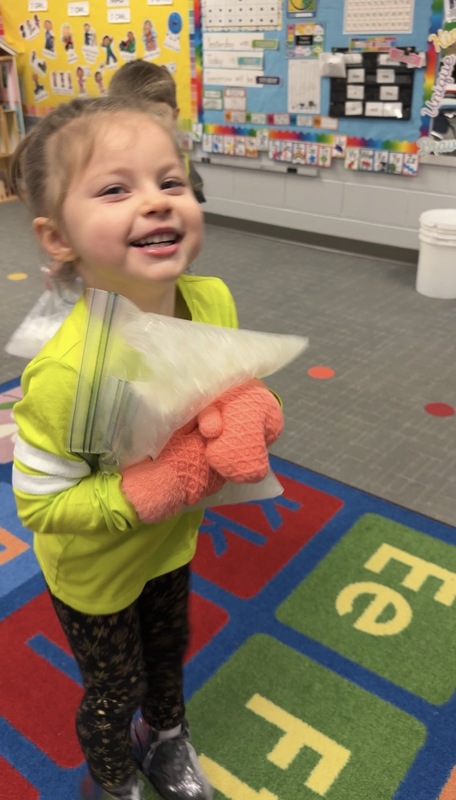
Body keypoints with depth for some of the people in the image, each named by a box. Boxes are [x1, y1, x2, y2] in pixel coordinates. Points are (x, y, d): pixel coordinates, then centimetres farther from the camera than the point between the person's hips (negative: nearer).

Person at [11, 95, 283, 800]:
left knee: (169, 649, 33)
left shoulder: (214, 299, -22)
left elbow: (238, 379, -3)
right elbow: (39, 503, -27)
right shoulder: (67, 370, -39)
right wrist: (152, 491, -36)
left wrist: (249, 413, -26)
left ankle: (167, 736, 68)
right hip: (95, 571, -5)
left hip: (171, 542, 6)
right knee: (114, 689, 23)